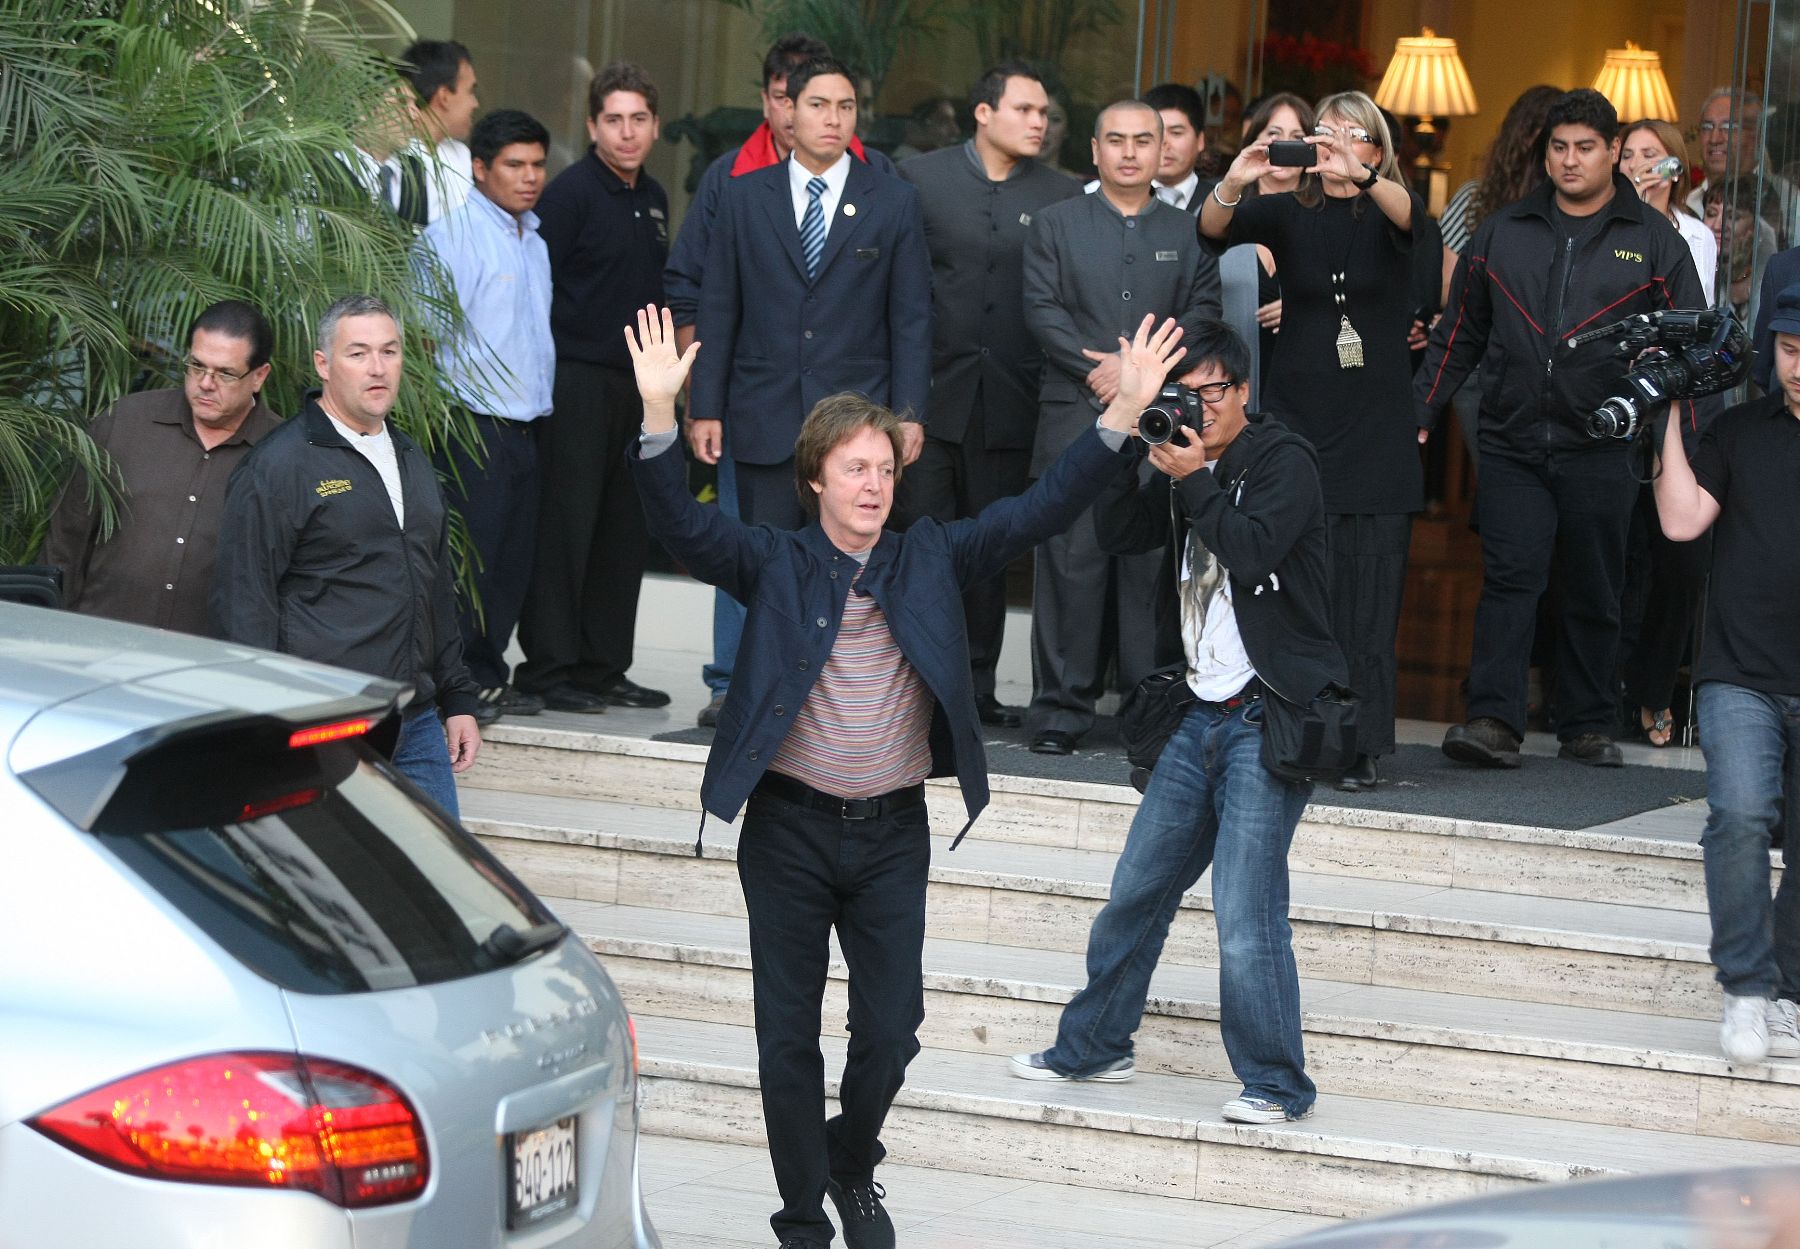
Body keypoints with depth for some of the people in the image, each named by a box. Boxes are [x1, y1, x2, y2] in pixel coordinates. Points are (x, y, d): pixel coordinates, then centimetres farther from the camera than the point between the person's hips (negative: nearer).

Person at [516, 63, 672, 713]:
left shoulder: (653, 198, 15)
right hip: (577, 381, -8)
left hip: (635, 384, 8)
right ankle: (549, 666, -1)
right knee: (565, 522, -6)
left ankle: (603, 665, 16)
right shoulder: (570, 192, -9)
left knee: (627, 529, 9)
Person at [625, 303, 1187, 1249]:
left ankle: (852, 1168, 35)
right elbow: (682, 525, -18)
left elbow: (1040, 510, -3)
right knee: (789, 1039, 5)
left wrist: (1122, 415, -15)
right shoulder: (775, 564, -3)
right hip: (791, 827, -2)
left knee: (891, 1031, 6)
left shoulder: (930, 559, 4)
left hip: (893, 832, 2)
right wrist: (659, 415, -34)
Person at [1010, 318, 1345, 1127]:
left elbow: (1252, 552, -23)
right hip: (1205, 716, 8)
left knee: (1245, 912, -12)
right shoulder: (1189, 464, 12)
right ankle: (1094, 1046, 28)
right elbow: (1119, 535, 7)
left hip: (1269, 718, -8)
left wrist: (1191, 480, -20)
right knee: (1138, 887, 13)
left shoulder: (1282, 462, -9)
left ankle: (1276, 1084, -2)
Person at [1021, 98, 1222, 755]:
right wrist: (1094, 368, -11)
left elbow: (1203, 314, 3)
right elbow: (1042, 307, 2)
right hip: (1074, 413, -1)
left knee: (1155, 563, -2)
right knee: (1070, 558, -4)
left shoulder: (1188, 233, 14)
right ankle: (1061, 706, 1)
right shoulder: (1056, 224, 12)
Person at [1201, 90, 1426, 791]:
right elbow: (1214, 228, -8)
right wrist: (1233, 183, -30)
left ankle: (1363, 748, -1)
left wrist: (1359, 174, -40)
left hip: (1377, 436, -1)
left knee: (1368, 599, -4)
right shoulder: (1289, 214, 9)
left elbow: (1412, 218, -20)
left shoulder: (1386, 214, 4)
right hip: (1297, 422, 1)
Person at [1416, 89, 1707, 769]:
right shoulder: (1501, 234, 10)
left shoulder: (1654, 242, 5)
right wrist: (1418, 414, 8)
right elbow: (1457, 337, 15)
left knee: (1594, 592, 6)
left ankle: (1586, 726, 15)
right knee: (1510, 577, -9)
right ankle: (1494, 720, -13)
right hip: (1512, 445, 1)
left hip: (1599, 450, -1)